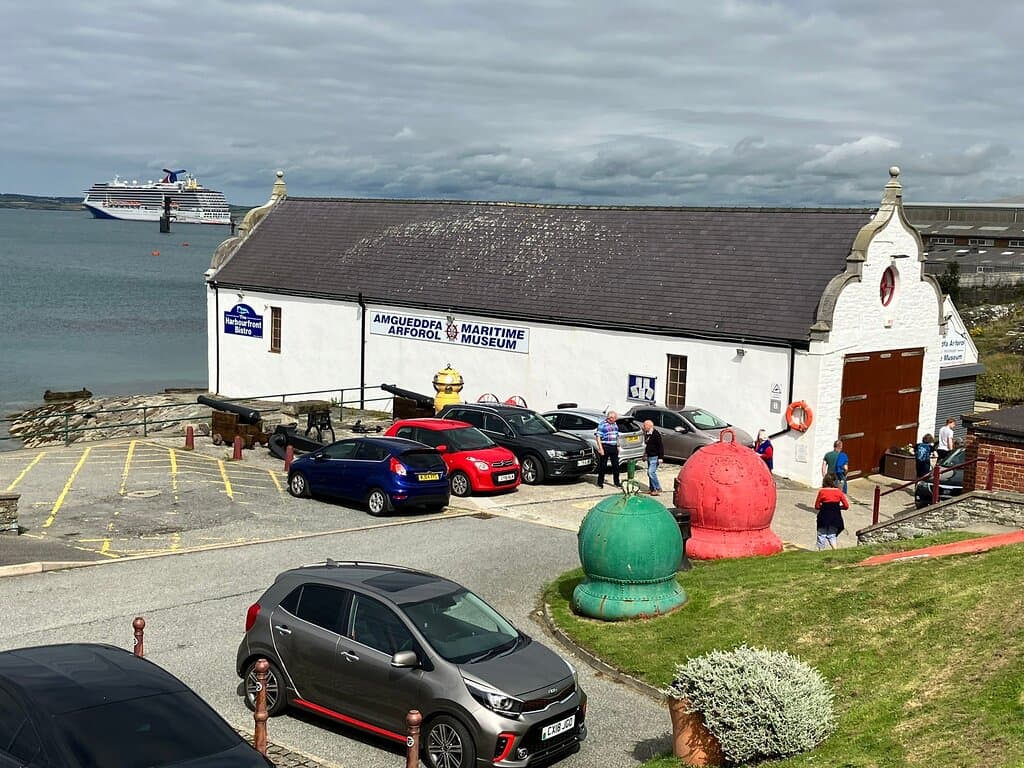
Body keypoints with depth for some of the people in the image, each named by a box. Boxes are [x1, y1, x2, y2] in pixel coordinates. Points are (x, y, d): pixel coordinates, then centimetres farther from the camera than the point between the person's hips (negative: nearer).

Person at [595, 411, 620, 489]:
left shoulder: (615, 425, 13)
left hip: (614, 447, 6)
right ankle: (600, 482, 9)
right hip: (605, 447, -6)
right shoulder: (602, 425, -10)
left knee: (616, 465, 9)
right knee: (603, 465, 0)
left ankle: (617, 482, 19)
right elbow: (598, 437, -13)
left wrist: (618, 446, 18)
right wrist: (600, 448, -18)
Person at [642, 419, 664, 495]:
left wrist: (661, 457, -20)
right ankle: (652, 489, 18)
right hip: (649, 457, 10)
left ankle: (658, 488, -7)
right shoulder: (647, 434, 12)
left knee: (651, 472, -15)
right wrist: (645, 454, 23)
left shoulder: (656, 434, -16)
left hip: (655, 457, -10)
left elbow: (661, 446, -17)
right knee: (649, 473, 11)